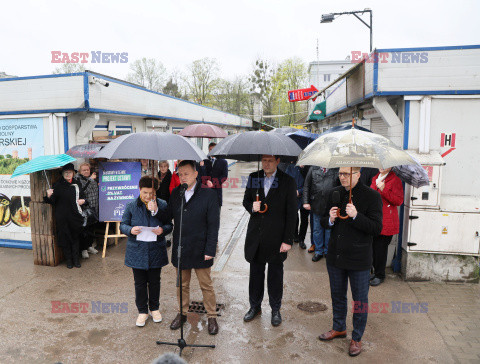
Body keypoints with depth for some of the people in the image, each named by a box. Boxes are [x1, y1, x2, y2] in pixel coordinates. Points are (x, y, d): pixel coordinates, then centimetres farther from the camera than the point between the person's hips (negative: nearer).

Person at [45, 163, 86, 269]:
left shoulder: (77, 184, 10)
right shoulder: (58, 186, 2)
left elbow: (83, 196, 21)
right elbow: (53, 201, -3)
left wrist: (83, 200, 0)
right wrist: (49, 196, -23)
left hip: (75, 216, 2)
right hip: (62, 217, -2)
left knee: (75, 237, 6)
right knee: (65, 238, 4)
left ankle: (76, 260, 15)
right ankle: (69, 260, 16)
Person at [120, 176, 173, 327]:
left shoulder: (162, 205, -4)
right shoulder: (131, 206, -3)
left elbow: (169, 224, 1)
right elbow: (123, 225, 2)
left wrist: (163, 229, -21)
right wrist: (130, 230, -19)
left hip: (156, 251, 0)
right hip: (137, 251, 0)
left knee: (154, 281, 15)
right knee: (140, 282, 11)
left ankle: (154, 308, 35)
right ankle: (142, 311, 29)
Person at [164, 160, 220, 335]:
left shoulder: (208, 194, -10)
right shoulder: (175, 193, 3)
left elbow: (213, 225, -10)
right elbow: (168, 216, 6)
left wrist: (209, 250, -13)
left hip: (200, 249, -3)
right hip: (180, 249, 4)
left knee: (206, 286, 11)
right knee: (182, 285, 19)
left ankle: (212, 317, 28)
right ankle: (182, 313, 38)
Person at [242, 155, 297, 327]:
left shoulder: (288, 181, -7)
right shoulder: (253, 177, 4)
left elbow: (291, 213, -7)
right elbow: (246, 199, 15)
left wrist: (288, 240, -10)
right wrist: (251, 207, -10)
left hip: (276, 238, -3)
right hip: (255, 235, 3)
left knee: (275, 275, 11)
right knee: (255, 272, 15)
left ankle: (275, 310, 30)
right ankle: (255, 307, 33)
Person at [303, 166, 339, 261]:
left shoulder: (336, 169, 1)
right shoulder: (313, 168, 7)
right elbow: (306, 186, 7)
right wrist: (306, 202, -1)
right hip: (316, 205, 2)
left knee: (329, 229, 10)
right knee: (317, 229, 11)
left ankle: (328, 251, 26)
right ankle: (318, 251, 25)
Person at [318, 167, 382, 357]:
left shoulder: (372, 196, -12)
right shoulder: (334, 193, 3)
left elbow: (377, 228, -15)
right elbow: (323, 222, 11)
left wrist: (356, 216, -28)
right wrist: (330, 220, -12)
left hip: (358, 259, -4)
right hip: (335, 256, 5)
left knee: (360, 300, 11)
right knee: (337, 295, 21)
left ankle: (356, 338, 31)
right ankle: (339, 328, 43)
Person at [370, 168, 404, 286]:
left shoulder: (395, 180, -4)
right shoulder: (375, 178, 16)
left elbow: (399, 201, -13)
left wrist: (383, 190, -19)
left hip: (386, 222, -6)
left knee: (380, 249, -1)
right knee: (373, 247, 9)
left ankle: (380, 275, 14)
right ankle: (376, 271, 25)